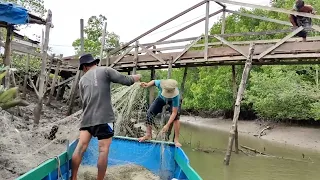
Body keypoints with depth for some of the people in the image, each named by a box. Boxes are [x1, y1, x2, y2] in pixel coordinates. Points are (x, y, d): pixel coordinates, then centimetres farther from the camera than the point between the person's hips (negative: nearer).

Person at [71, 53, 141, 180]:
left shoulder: (82, 80, 18)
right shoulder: (105, 70, 2)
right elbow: (126, 81, -2)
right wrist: (136, 77, 17)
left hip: (87, 118, 5)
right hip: (103, 118, -5)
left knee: (81, 147, 4)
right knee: (103, 150, -1)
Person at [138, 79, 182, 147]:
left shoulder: (176, 96, -45)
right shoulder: (160, 83, -39)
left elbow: (174, 112, -41)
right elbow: (154, 81, -11)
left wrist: (167, 125, -46)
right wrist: (147, 85, -31)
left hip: (172, 100, -3)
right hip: (161, 98, 4)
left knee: (176, 117, -25)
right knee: (149, 113, -7)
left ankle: (176, 140, -15)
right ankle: (148, 135, 8)